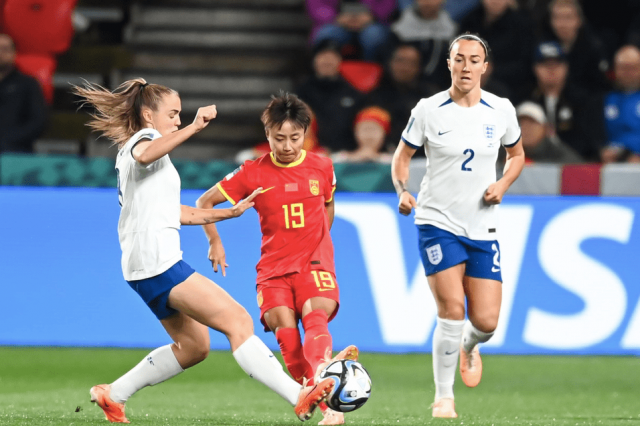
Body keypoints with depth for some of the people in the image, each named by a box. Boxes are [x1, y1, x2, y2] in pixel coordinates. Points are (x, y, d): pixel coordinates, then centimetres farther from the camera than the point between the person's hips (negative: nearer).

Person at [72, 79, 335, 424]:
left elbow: (173, 212, 32)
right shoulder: (144, 138, -3)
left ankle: (113, 394, 20)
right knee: (238, 321, -18)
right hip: (158, 261, -10)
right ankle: (299, 397, -28)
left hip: (147, 267, 10)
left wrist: (228, 213, 31)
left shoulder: (128, 150, 26)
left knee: (193, 347, 17)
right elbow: (147, 154, -33)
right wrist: (194, 127, -41)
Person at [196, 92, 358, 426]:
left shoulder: (322, 168, 5)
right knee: (285, 329, -21)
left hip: (314, 262, -2)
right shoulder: (253, 174, 1)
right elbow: (205, 202, 10)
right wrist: (215, 242, 6)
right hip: (273, 267, 2)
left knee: (315, 317, -28)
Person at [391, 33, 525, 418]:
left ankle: (469, 346, 36)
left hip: (483, 227, 2)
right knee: (452, 310, -15)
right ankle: (444, 397, 2)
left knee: (486, 321, -3)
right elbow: (402, 156, 6)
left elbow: (517, 154, 16)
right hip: (438, 223, -2)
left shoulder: (501, 110, 0)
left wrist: (503, 185, -3)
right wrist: (403, 191, -13)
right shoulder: (428, 111, -6)